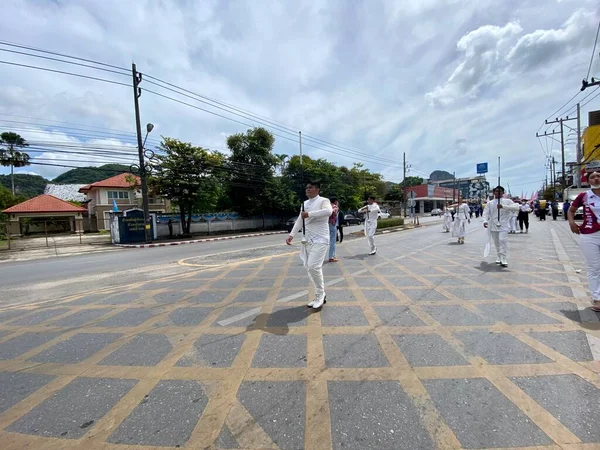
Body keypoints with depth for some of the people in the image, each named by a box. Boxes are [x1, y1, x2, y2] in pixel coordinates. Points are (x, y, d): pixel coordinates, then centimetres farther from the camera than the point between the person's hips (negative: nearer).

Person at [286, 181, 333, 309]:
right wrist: (291, 235, 3)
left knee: (313, 266, -18)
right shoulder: (305, 203, 17)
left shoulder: (323, 200, -5)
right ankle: (320, 296, 22)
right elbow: (299, 220, 14)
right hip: (307, 240, 8)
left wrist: (309, 214, -22)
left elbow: (328, 211, -27)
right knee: (310, 268, 8)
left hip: (320, 240, -7)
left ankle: (320, 294, 4)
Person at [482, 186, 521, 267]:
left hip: (503, 225, -3)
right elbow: (486, 213, 2)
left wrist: (503, 206, -25)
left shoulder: (507, 201, 4)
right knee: (496, 242, 10)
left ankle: (503, 259, -12)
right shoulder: (490, 203, 8)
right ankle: (499, 257, 27)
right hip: (493, 225, 3)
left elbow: (516, 207, -12)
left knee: (503, 240, -17)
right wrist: (485, 221, -17)